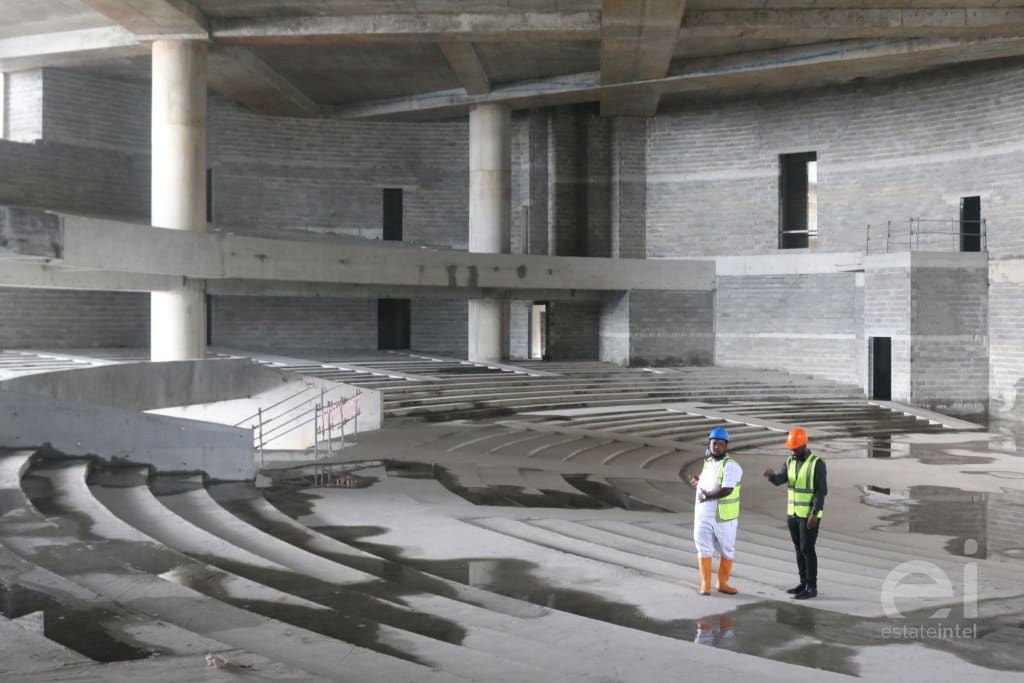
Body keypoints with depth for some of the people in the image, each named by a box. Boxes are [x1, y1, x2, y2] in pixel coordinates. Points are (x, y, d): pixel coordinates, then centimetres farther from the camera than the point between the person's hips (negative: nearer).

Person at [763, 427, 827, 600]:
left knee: (807, 549, -6)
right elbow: (779, 480, -8)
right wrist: (771, 474, -31)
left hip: (810, 515, -7)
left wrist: (814, 514, -24)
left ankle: (812, 587, 1)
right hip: (793, 513, 7)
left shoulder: (817, 463, -14)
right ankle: (804, 584, 20)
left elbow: (821, 491, -17)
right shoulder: (790, 462, 6)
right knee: (799, 549, 11)